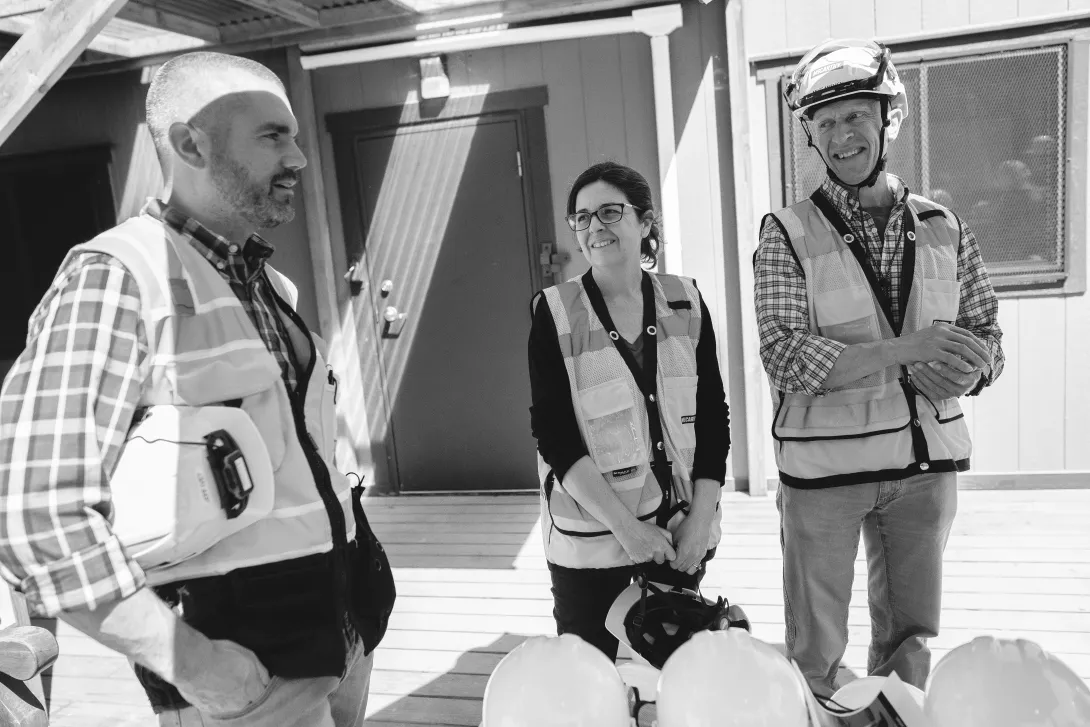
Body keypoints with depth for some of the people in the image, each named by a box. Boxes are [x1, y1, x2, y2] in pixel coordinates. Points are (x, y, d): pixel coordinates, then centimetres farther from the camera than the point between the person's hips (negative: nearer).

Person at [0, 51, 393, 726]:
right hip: (243, 654, -7)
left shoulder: (269, 284, 8)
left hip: (343, 618, 8)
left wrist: (359, 584, 8)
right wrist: (184, 659, -19)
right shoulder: (115, 279, -16)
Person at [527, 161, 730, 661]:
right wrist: (625, 526, -15)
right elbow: (554, 435, -10)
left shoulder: (685, 302, 3)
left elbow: (712, 416, 4)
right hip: (590, 540, -2)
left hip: (681, 537, 3)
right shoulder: (554, 312, -5)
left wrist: (701, 517, -5)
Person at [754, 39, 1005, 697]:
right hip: (824, 466, -3)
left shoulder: (944, 229, 5)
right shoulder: (788, 236, -6)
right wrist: (904, 350, -24)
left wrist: (966, 369, -14)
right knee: (815, 651, 10)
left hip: (927, 460, 3)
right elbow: (787, 356, -15)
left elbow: (988, 337, 9)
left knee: (911, 642, 18)